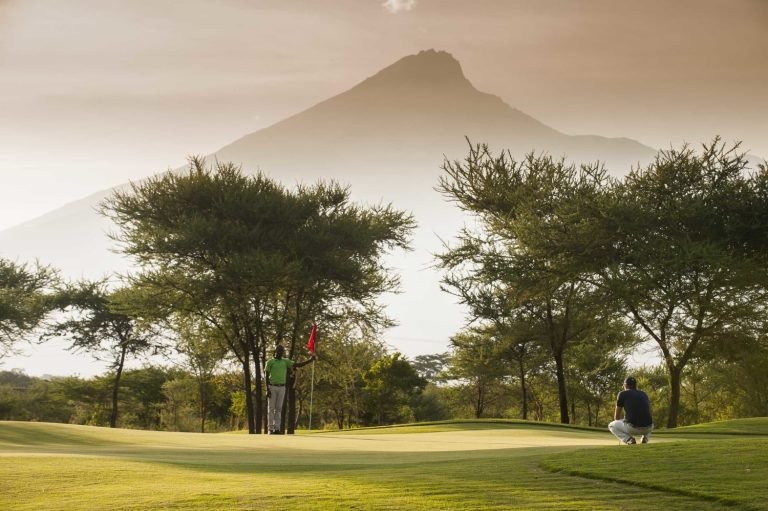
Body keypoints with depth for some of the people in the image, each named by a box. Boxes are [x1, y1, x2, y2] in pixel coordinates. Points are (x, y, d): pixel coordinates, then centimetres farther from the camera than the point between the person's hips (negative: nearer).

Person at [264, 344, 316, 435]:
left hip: (282, 388, 3)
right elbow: (266, 376, -3)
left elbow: (298, 364, 3)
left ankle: (277, 428, 7)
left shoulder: (286, 361, 11)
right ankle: (271, 429, 1)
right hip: (272, 387, -3)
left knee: (279, 408, 4)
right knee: (271, 408, -1)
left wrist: (310, 360, -9)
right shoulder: (270, 362, 0)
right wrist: (267, 389, -12)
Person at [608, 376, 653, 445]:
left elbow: (617, 416, 15)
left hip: (632, 428, -5)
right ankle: (645, 438, 11)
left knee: (611, 425, 23)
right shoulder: (644, 394, 21)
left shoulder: (622, 394, 8)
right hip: (648, 428, 5)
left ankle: (629, 440, -1)